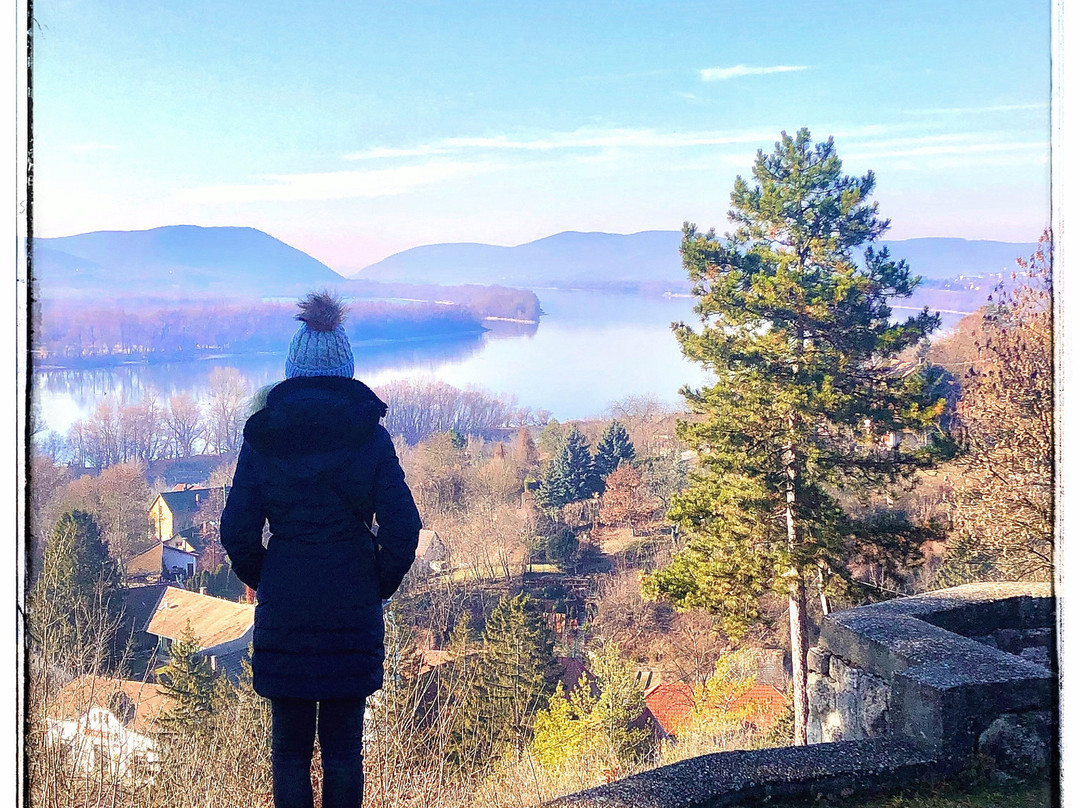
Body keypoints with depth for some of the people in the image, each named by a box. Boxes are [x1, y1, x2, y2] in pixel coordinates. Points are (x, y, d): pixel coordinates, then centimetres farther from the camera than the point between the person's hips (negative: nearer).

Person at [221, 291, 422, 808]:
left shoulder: (262, 435, -4)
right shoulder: (370, 436, -5)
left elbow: (237, 532, -3)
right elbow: (403, 529, -8)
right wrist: (380, 585, 8)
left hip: (282, 608, 0)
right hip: (353, 608, 0)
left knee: (289, 745, 12)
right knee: (343, 745, 12)